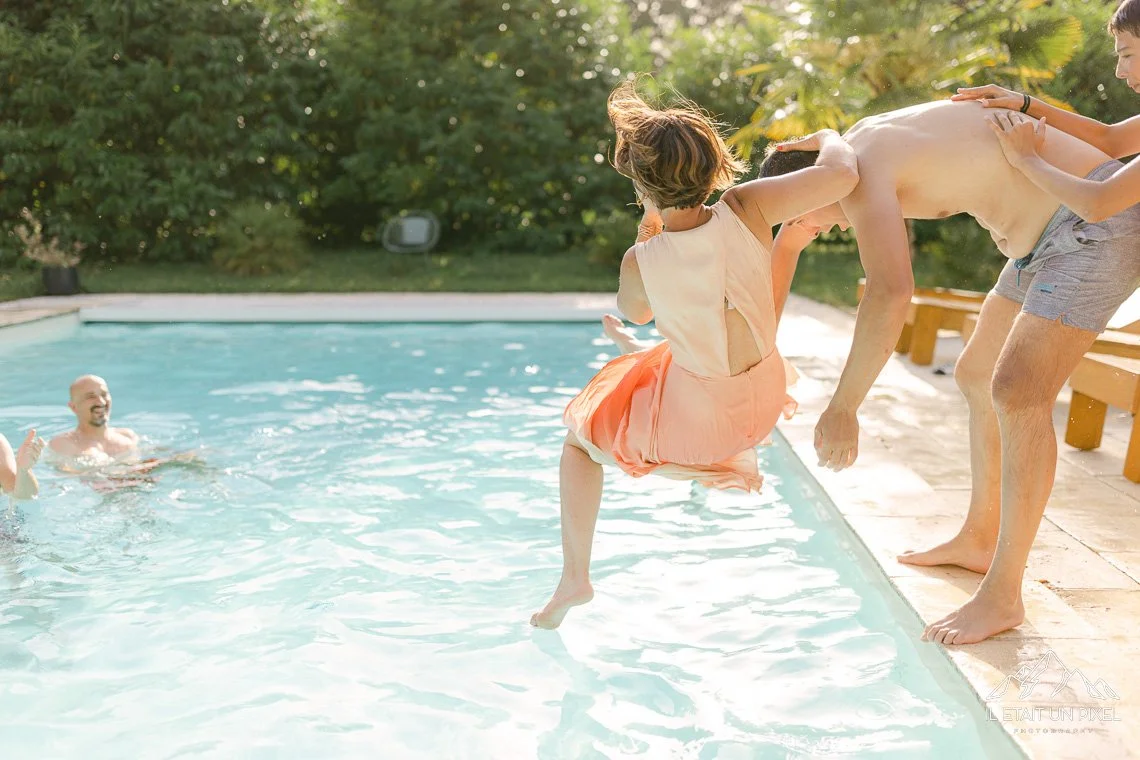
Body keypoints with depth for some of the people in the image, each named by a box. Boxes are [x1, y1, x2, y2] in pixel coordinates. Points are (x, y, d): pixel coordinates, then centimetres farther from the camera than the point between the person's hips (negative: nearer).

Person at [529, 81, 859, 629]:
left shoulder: (641, 262, -23)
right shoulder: (747, 210, -20)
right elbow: (844, 174, -19)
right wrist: (827, 140, 3)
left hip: (693, 420, -3)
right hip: (765, 402, 3)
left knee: (579, 440, 23)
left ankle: (574, 579, 26)